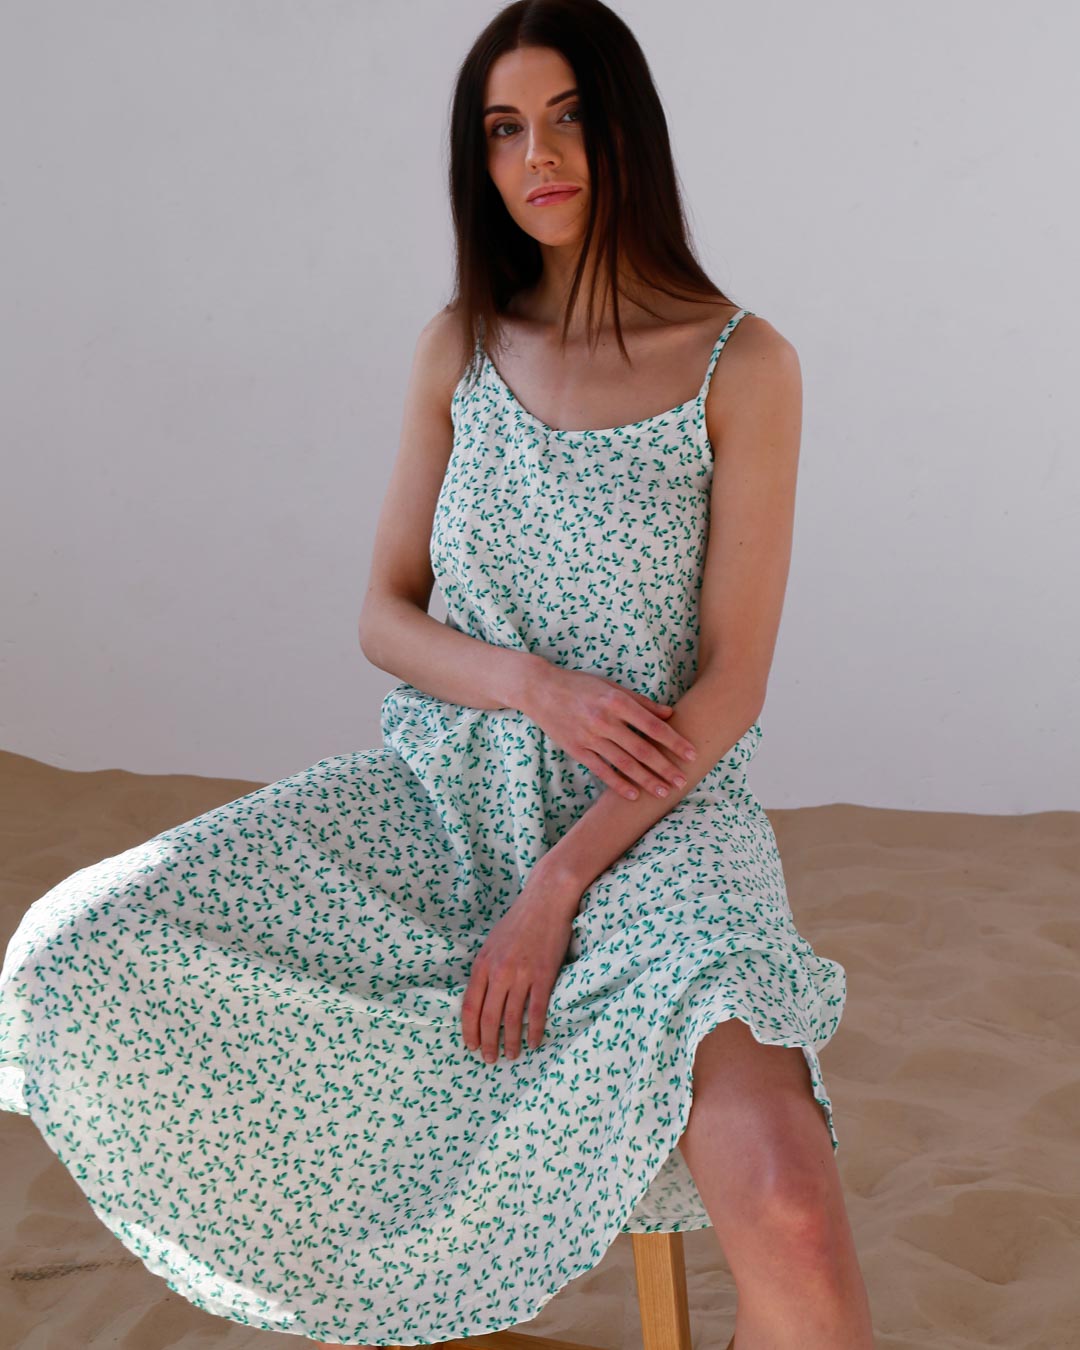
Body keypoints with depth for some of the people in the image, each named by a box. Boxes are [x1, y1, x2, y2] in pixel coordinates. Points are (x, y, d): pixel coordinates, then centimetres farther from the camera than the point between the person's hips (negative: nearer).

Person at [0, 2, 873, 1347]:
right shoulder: (460, 349, 6)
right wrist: (536, 686, -13)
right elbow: (385, 617, 8)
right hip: (443, 789, 5)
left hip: (647, 821, -4)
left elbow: (730, 684, -9)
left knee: (783, 1204, -35)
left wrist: (557, 889, -17)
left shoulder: (743, 364, -6)